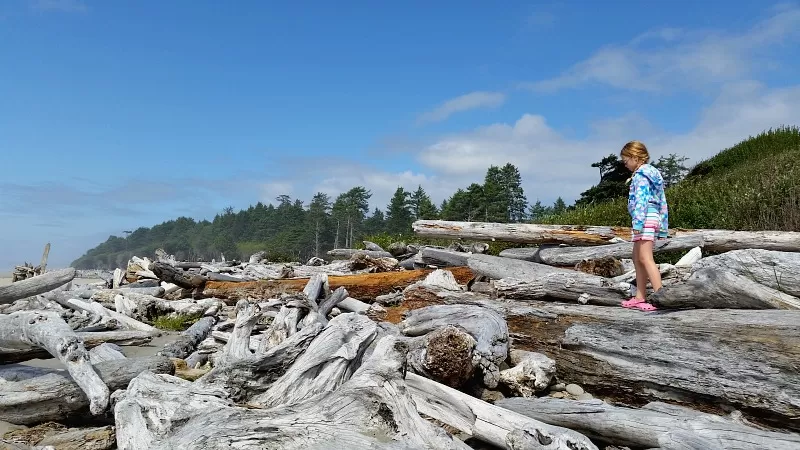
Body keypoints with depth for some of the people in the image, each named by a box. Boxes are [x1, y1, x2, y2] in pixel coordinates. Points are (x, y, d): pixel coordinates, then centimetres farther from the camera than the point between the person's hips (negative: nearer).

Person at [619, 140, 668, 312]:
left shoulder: (640, 175, -7)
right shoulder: (653, 173, 22)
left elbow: (641, 200, -19)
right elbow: (662, 202, 21)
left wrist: (638, 223, -24)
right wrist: (663, 227, 22)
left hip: (645, 219, -10)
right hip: (654, 218, 10)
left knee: (645, 258, -14)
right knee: (637, 258, 13)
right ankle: (640, 297, 15)